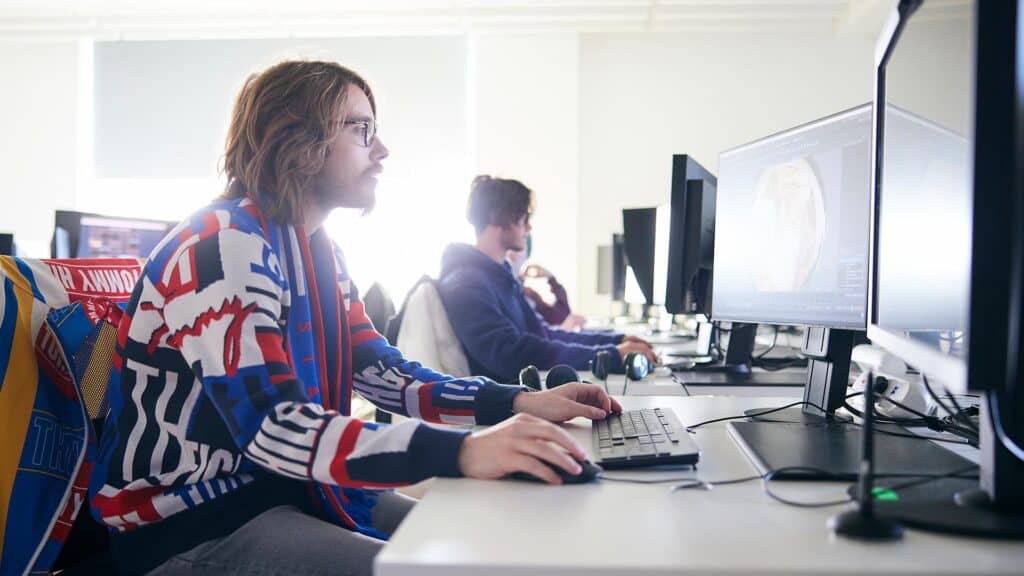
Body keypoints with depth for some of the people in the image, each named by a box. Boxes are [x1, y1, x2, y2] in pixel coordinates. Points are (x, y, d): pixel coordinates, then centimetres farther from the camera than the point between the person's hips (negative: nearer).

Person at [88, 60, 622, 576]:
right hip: (187, 519, -9)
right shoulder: (225, 247, -21)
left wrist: (518, 402, -6)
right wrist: (461, 452, -41)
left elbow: (382, 373, 8)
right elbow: (271, 427, -32)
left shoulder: (319, 251, 10)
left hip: (281, 484, 9)